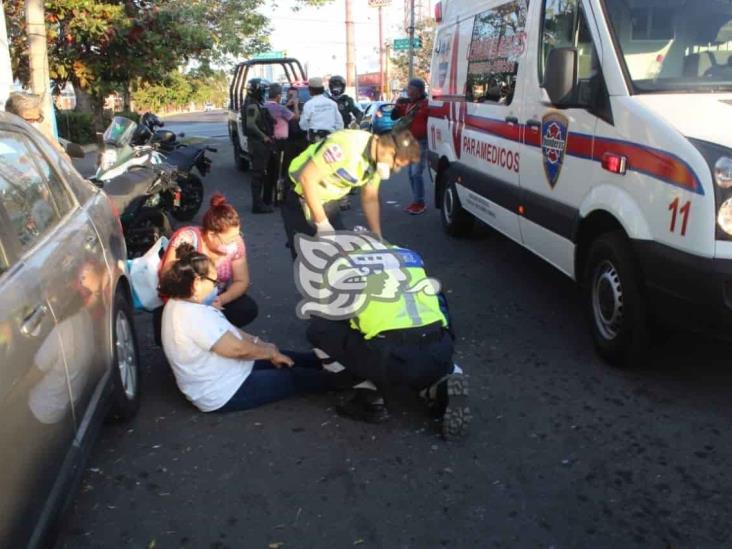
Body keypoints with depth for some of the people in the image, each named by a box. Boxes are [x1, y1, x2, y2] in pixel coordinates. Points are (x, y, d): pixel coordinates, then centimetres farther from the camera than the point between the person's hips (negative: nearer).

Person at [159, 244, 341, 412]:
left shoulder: (182, 303, 0)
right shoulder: (193, 316, -32)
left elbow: (227, 331, 11)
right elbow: (237, 348, -27)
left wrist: (261, 344, 7)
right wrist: (271, 353, -10)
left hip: (221, 376, 9)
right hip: (224, 393, -9)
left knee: (288, 359, 15)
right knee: (296, 377, 2)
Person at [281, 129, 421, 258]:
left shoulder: (377, 160, -5)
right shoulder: (346, 145, -31)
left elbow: (370, 199, 8)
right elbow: (307, 178, -30)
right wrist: (322, 223, -26)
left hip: (328, 203, 8)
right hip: (300, 200, -7)